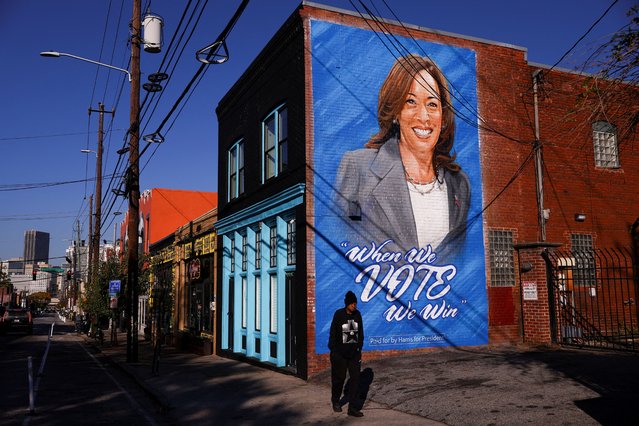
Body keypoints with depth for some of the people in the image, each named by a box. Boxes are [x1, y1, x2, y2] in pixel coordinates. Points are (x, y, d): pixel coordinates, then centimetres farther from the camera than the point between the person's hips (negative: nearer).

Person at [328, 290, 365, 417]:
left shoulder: (357, 314, 0)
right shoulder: (339, 314, -11)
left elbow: (360, 333, 8)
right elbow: (333, 333, -8)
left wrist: (359, 347, 6)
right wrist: (333, 350, -9)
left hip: (354, 353, 3)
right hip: (340, 353, -3)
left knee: (355, 378, -2)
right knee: (339, 377, 10)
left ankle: (353, 408, 5)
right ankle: (335, 401, 35)